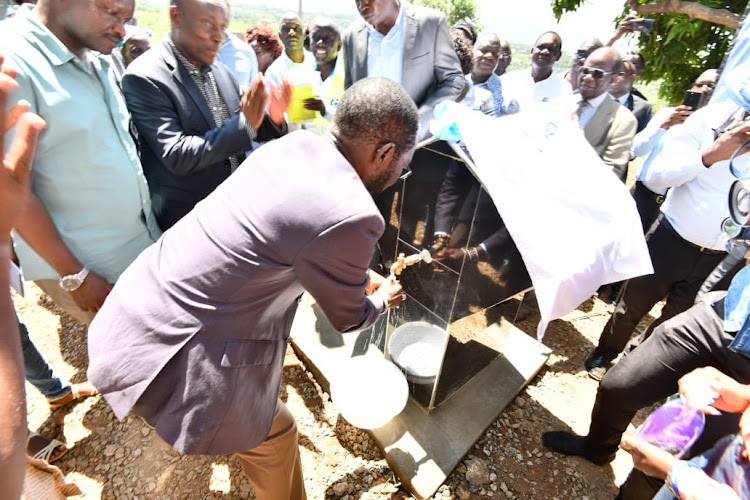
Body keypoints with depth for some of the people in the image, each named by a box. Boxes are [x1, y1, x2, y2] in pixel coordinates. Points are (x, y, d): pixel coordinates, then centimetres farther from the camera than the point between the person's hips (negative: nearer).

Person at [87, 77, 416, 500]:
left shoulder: (297, 143, -4)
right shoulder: (349, 218, -28)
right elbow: (347, 317, -8)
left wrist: (360, 276, 20)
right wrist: (381, 301, 14)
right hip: (165, 352, -8)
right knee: (276, 432, 17)